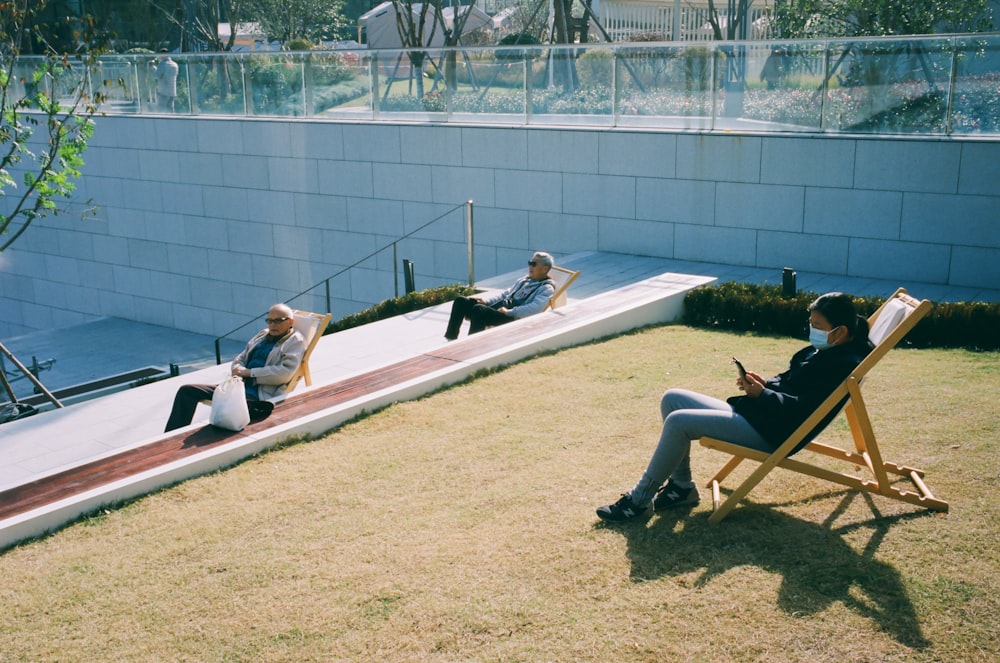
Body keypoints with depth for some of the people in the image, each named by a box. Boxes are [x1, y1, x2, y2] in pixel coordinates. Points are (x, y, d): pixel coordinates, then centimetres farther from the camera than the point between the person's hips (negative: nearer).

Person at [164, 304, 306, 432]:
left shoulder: (296, 341, 1)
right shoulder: (263, 334, 24)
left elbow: (285, 372, -14)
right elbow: (241, 358, 26)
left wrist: (249, 372, -13)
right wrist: (237, 370, 0)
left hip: (261, 396, -8)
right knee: (187, 391, -4)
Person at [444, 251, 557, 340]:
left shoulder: (547, 288, -1)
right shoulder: (524, 279, 25)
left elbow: (535, 308, -18)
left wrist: (509, 312, -24)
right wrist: (487, 301, 12)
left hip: (513, 318, -9)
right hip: (499, 307, 9)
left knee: (478, 309, -35)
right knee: (461, 301, -6)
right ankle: (451, 339, -11)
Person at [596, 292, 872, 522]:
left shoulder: (843, 364, -14)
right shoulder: (817, 352, 15)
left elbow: (801, 408, -22)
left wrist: (761, 393, -18)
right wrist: (762, 384, 3)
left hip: (769, 432, -11)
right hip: (750, 413, 11)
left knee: (679, 421, -22)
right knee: (672, 398, 5)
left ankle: (640, 500, -10)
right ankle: (682, 486, 7)